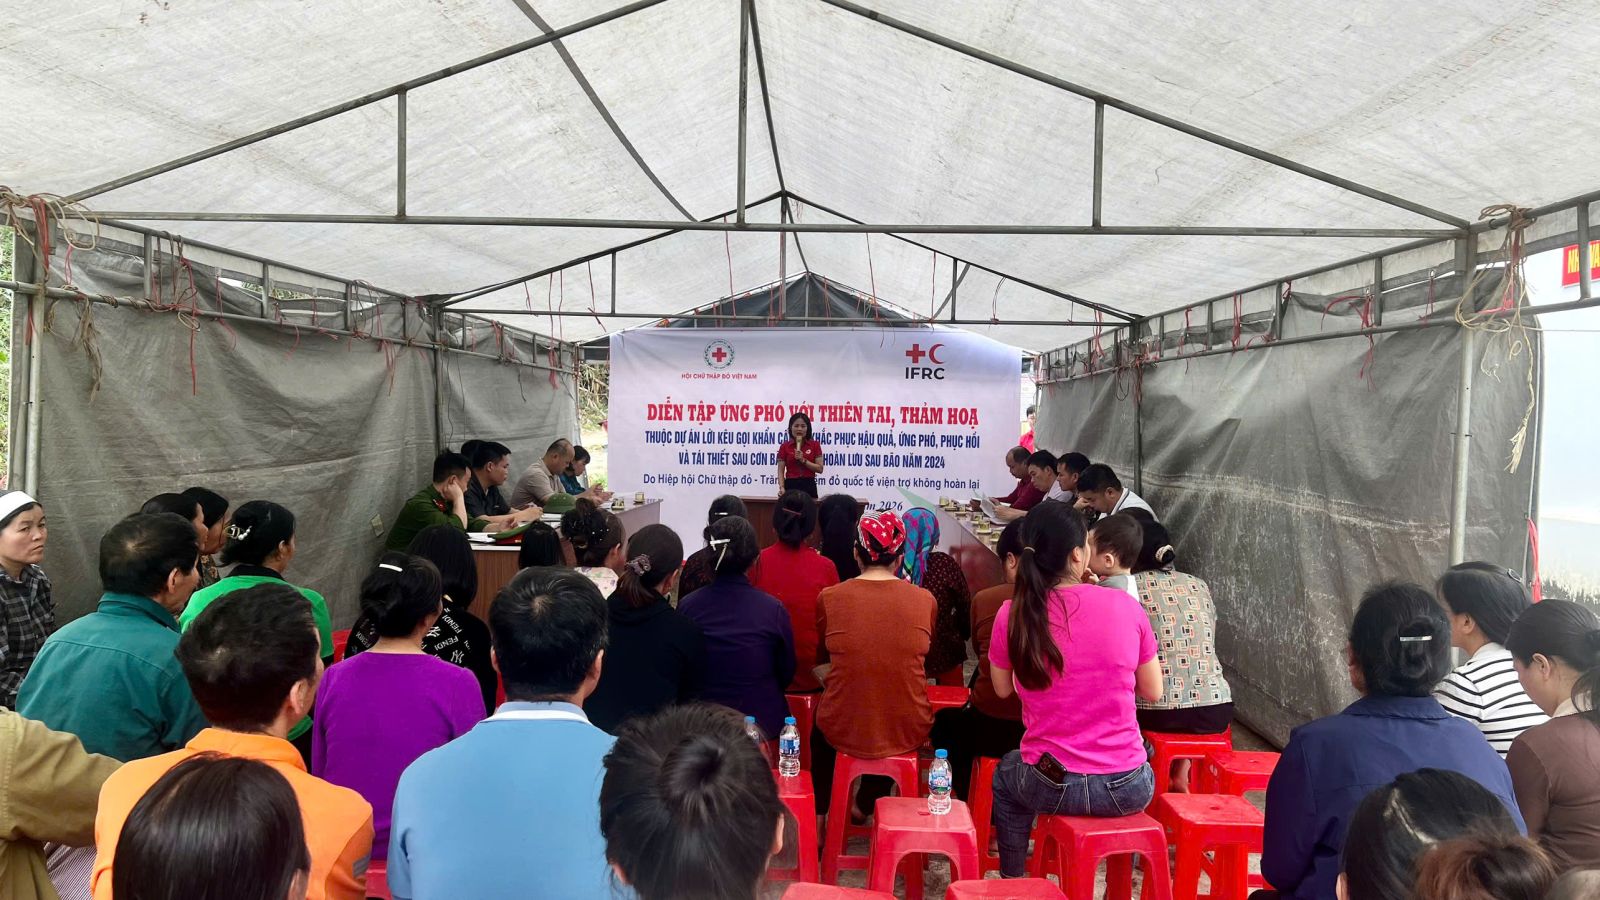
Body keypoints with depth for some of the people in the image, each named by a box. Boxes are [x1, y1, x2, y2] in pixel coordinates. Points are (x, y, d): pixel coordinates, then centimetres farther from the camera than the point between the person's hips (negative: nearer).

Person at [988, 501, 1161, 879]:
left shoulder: (1013, 614, -11)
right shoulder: (1126, 606, -10)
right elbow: (1152, 691, 4)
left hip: (1051, 787, 0)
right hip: (1129, 790, 1)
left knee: (1006, 775, 36)